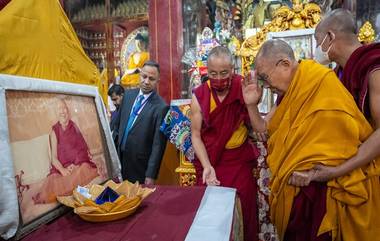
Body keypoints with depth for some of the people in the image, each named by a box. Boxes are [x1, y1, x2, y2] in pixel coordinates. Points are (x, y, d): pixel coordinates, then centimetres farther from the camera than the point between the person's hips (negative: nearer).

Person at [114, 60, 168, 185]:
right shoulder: (128, 94, 2)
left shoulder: (161, 107, -17)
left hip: (140, 165, -5)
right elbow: (118, 123, 12)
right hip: (120, 157, 5)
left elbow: (158, 145, -17)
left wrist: (151, 175, -16)